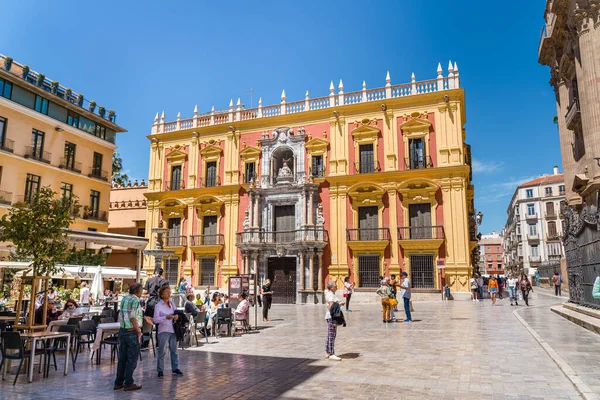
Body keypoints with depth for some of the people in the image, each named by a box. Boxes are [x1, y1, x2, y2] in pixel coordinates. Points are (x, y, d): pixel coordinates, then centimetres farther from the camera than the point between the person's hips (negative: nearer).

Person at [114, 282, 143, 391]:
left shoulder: (124, 299, 8)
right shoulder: (135, 300, -16)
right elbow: (132, 318, -21)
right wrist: (139, 331, -13)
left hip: (122, 330, 8)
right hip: (132, 332, -8)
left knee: (122, 358, 15)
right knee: (132, 359, 2)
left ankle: (118, 383, 22)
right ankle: (128, 384, 8)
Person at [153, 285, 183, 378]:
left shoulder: (172, 303, 12)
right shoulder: (158, 305, -4)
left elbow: (177, 312, 19)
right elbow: (155, 319, -10)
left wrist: (177, 316, -4)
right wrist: (166, 317, -24)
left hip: (173, 330, 5)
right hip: (163, 331, -5)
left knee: (174, 350, 10)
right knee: (162, 351, -2)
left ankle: (175, 368, 19)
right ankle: (160, 370, 10)